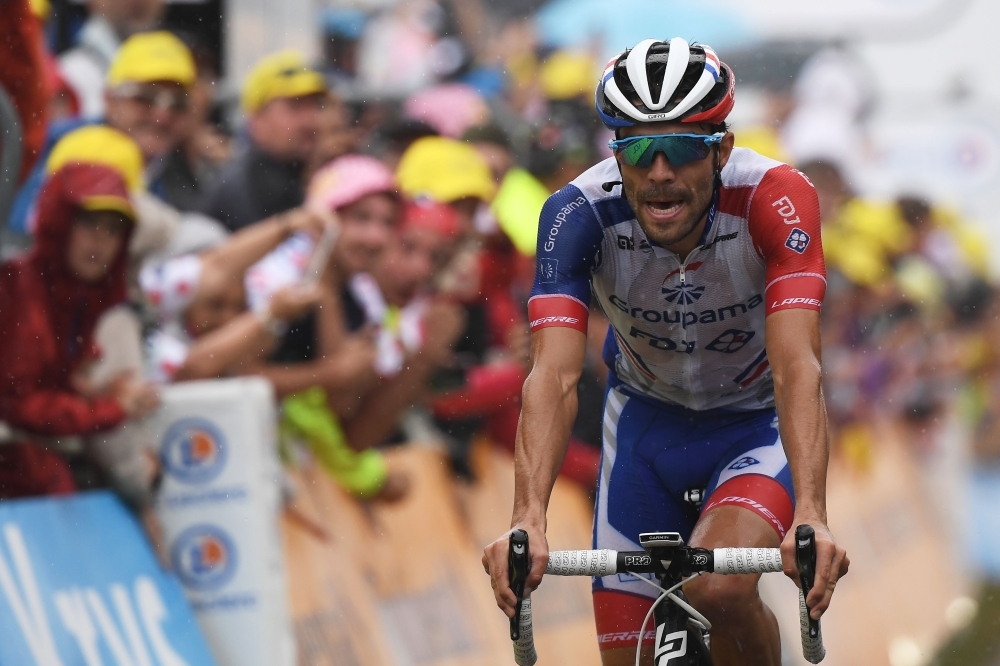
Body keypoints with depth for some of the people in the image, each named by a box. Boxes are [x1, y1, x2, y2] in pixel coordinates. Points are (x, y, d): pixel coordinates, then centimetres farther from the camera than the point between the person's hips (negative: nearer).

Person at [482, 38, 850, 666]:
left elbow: (797, 366, -40)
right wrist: (528, 521, -51)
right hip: (646, 421, 3)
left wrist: (811, 519, -54)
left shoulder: (775, 197, -30)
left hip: (761, 421, -3)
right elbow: (555, 377, -35)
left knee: (717, 587, -30)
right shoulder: (579, 213, -26)